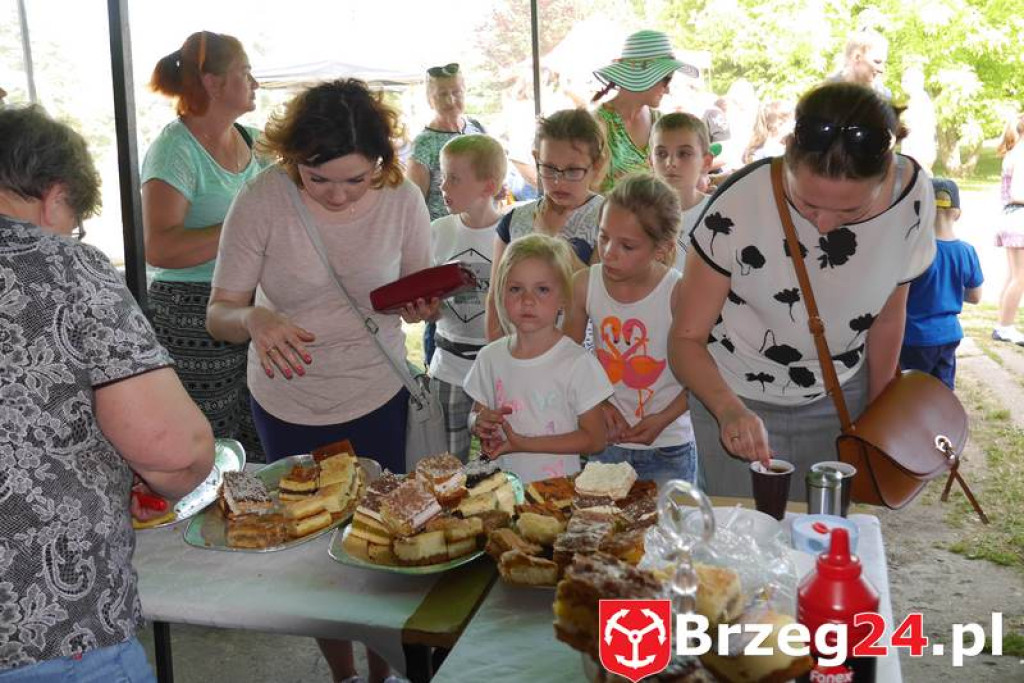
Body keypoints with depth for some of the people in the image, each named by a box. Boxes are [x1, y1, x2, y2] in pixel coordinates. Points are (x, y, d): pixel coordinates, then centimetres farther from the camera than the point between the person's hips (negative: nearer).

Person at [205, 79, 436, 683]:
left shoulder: (402, 199, -12)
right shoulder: (262, 201, -18)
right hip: (288, 405, 0)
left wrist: (423, 304, -21)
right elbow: (219, 314, -13)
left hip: (379, 397, 1)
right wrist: (254, 320, -35)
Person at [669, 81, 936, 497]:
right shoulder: (739, 205, -26)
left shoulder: (912, 196, -17)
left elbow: (887, 318, 0)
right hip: (738, 402, -2)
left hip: (839, 399, 2)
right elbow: (687, 338, -19)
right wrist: (729, 409, -37)